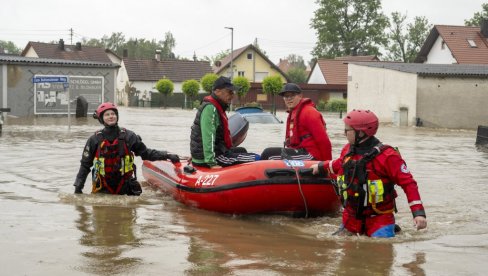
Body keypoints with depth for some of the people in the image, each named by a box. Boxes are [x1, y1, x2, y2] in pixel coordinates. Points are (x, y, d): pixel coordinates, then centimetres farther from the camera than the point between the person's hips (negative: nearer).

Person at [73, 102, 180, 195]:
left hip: (125, 186, 1)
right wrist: (78, 187, -1)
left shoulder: (128, 136, 2)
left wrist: (166, 155, -6)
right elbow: (85, 165, 4)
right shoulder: (95, 140, -1)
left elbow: (145, 153, 5)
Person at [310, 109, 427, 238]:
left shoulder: (386, 156, -18)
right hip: (351, 218, 6)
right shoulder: (348, 150, 3)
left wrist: (419, 213, -27)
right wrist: (321, 167, 43)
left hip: (379, 218, -6)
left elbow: (408, 183, -19)